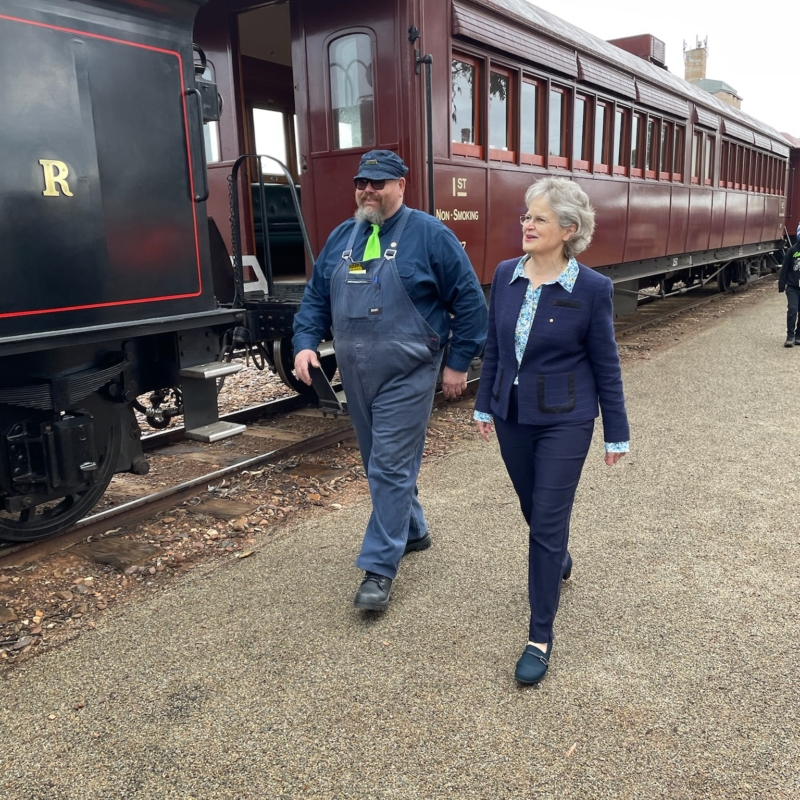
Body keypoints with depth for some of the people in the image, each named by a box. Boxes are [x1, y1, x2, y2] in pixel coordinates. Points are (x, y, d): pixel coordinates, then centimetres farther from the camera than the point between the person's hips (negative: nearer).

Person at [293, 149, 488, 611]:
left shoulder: (429, 235, -7)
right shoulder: (342, 238, 10)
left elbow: (469, 301, -6)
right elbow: (316, 297, 14)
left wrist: (458, 363, -7)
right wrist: (305, 343, -1)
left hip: (406, 377, -6)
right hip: (356, 377, 6)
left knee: (391, 468, -6)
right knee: (382, 464, 17)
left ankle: (379, 569, 2)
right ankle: (412, 531, 38)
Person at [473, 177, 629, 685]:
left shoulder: (591, 288, -13)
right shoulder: (506, 275, -1)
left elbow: (606, 364, -6)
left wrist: (617, 432, -2)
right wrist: (485, 404, 13)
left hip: (564, 420, -5)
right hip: (512, 416, 5)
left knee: (547, 523, -2)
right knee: (536, 510, 21)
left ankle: (541, 637, 12)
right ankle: (560, 561, 54)